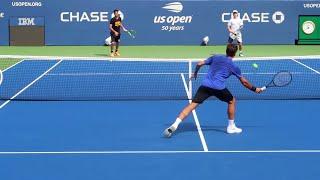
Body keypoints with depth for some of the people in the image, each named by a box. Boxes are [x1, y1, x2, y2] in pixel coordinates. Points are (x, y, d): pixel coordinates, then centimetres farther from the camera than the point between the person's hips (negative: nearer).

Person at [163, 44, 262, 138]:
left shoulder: (215, 57, 20)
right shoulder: (234, 66, 13)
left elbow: (199, 64, 18)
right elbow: (244, 82, 20)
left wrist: (195, 73, 36)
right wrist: (255, 89, 35)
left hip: (205, 85, 2)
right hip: (219, 87, -2)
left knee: (192, 105, -2)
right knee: (232, 101, 24)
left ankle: (175, 125, -17)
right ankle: (231, 127, 28)